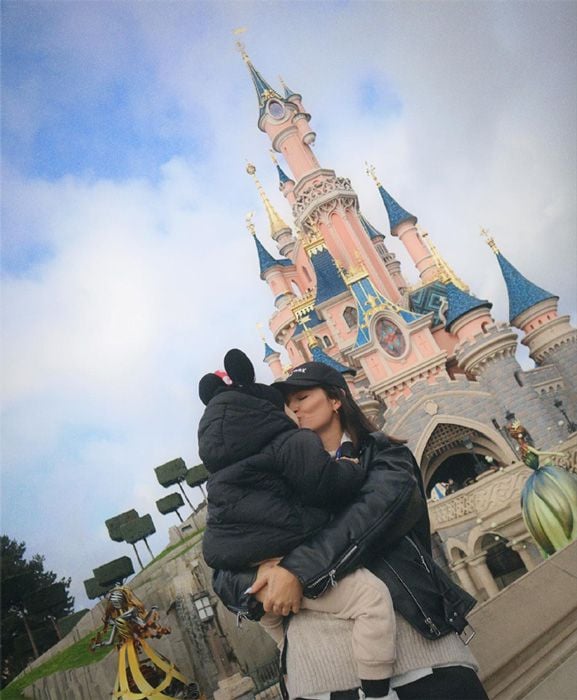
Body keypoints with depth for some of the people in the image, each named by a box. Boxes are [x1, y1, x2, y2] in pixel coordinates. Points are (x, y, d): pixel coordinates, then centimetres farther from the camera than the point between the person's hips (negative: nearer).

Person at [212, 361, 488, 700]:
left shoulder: (384, 454, 10)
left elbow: (379, 507, -13)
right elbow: (225, 570, 11)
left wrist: (298, 570, -22)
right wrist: (258, 585, -12)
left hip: (411, 628, -2)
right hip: (318, 654, 3)